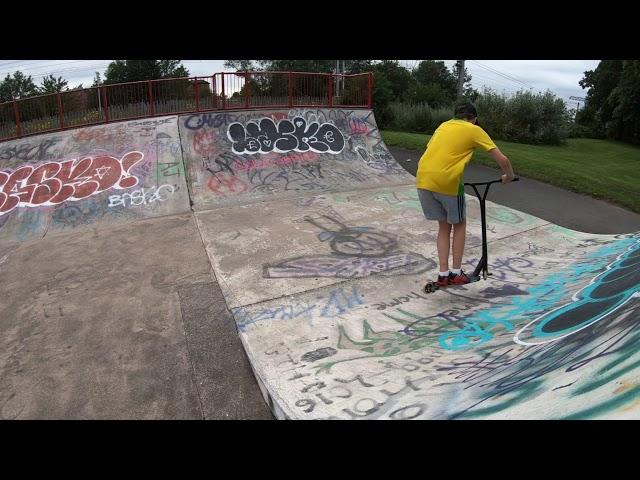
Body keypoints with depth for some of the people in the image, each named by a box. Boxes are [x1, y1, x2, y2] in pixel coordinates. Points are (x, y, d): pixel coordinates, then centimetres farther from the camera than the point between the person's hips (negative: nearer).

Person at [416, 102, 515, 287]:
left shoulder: (444, 125, 24)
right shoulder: (475, 130, 9)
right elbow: (502, 159, 8)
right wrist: (509, 176, 26)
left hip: (423, 179, 5)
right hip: (448, 182, -5)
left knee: (444, 225, 20)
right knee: (459, 224, 18)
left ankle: (443, 274, 20)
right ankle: (456, 273, 22)